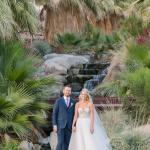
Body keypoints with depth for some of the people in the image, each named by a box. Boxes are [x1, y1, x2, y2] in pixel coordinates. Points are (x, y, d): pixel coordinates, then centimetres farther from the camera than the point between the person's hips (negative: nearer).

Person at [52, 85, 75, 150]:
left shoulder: (73, 102, 8)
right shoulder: (58, 101, -1)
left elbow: (74, 114, 10)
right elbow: (54, 113, -2)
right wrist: (54, 125, -10)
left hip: (69, 126, 3)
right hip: (60, 125, -3)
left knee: (66, 143, 5)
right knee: (60, 142, -12)